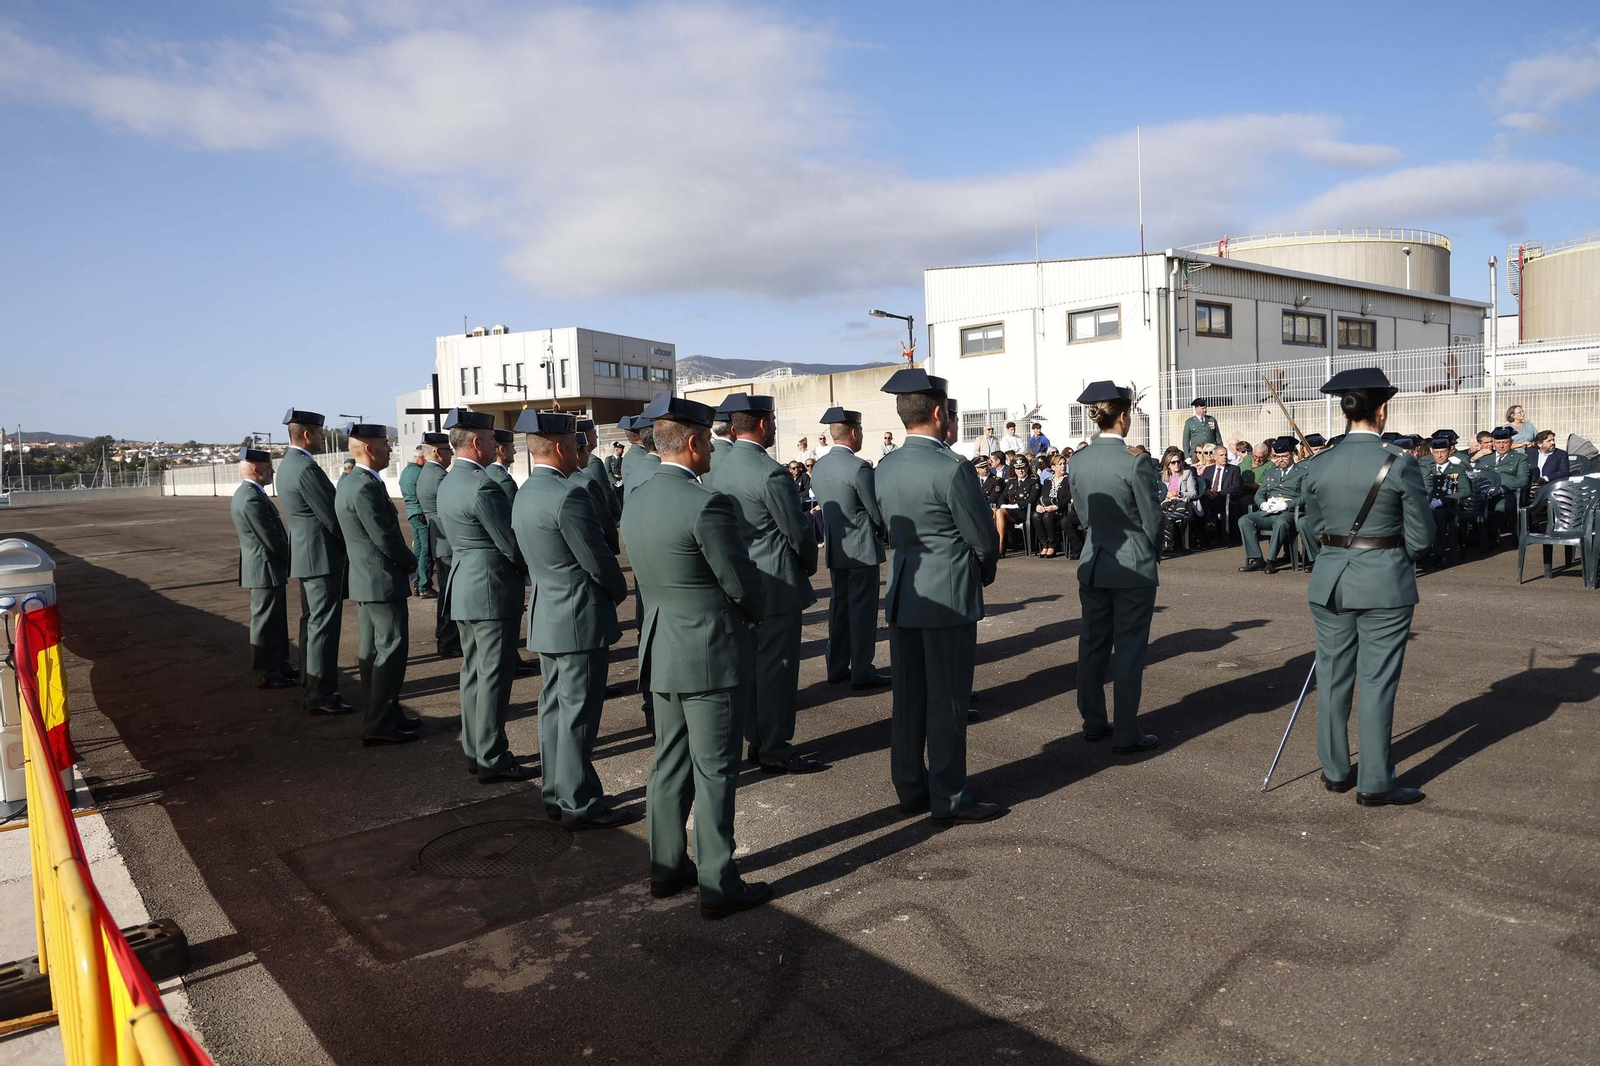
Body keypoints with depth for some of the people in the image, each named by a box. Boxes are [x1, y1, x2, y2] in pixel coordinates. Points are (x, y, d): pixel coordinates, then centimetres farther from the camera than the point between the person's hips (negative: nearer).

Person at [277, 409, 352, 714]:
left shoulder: (288, 463, 12)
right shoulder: (307, 468, -20)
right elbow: (332, 516, -20)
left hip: (305, 554, 11)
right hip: (322, 556, -11)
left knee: (311, 620, 18)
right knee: (324, 624, -7)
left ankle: (310, 683, 28)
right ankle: (321, 694, -5)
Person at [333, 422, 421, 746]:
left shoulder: (349, 482, 11)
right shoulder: (366, 487, -21)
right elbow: (385, 538, -23)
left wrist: (404, 561, 11)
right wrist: (411, 562, -7)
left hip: (365, 580, 11)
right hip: (383, 582, -11)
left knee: (373, 650, 15)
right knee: (391, 650, -5)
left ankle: (384, 714, 26)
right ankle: (379, 725, -1)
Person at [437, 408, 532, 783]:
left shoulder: (447, 483, 10)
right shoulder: (483, 487, -20)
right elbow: (512, 544, -18)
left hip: (463, 588, 10)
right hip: (493, 590, -10)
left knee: (474, 671, 15)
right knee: (494, 675, -3)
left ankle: (474, 750, 24)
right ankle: (492, 759, 4)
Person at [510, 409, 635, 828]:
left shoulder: (524, 495, 9)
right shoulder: (569, 495, -21)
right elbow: (598, 559, -18)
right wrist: (620, 590, 1)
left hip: (546, 617, 10)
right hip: (580, 619, -9)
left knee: (554, 708, 16)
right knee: (578, 714, -1)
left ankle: (556, 793, 26)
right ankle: (580, 804, 7)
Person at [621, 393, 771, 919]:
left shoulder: (636, 502, 5)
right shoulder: (707, 504, -22)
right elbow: (742, 581, -16)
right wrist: (757, 613, 6)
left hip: (663, 651, 8)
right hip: (710, 655, -8)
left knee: (669, 763, 18)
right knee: (714, 773, 2)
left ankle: (666, 867, 30)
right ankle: (717, 885, 13)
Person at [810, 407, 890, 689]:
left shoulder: (819, 466, 4)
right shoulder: (859, 467, -18)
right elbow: (877, 510, -12)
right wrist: (881, 530, 7)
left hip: (834, 548, 7)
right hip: (861, 548, -7)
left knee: (839, 605, 15)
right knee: (863, 609, 0)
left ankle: (836, 668, 22)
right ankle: (862, 672, 6)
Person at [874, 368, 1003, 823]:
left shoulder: (885, 467, 3)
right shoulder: (953, 469, -17)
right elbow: (983, 539, -9)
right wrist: (984, 574, 9)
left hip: (901, 595, 7)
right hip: (949, 597, -7)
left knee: (908, 696, 14)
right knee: (947, 701, 2)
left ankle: (910, 788, 24)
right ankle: (948, 798, 12)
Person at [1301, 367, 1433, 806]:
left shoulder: (1319, 466, -1)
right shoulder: (1400, 465, -12)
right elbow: (1421, 538, -6)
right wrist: (1395, 555, 13)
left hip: (1330, 582, 4)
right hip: (1385, 584, -3)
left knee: (1333, 676, 13)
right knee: (1377, 682, 3)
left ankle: (1335, 771, 24)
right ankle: (1374, 783, 9)